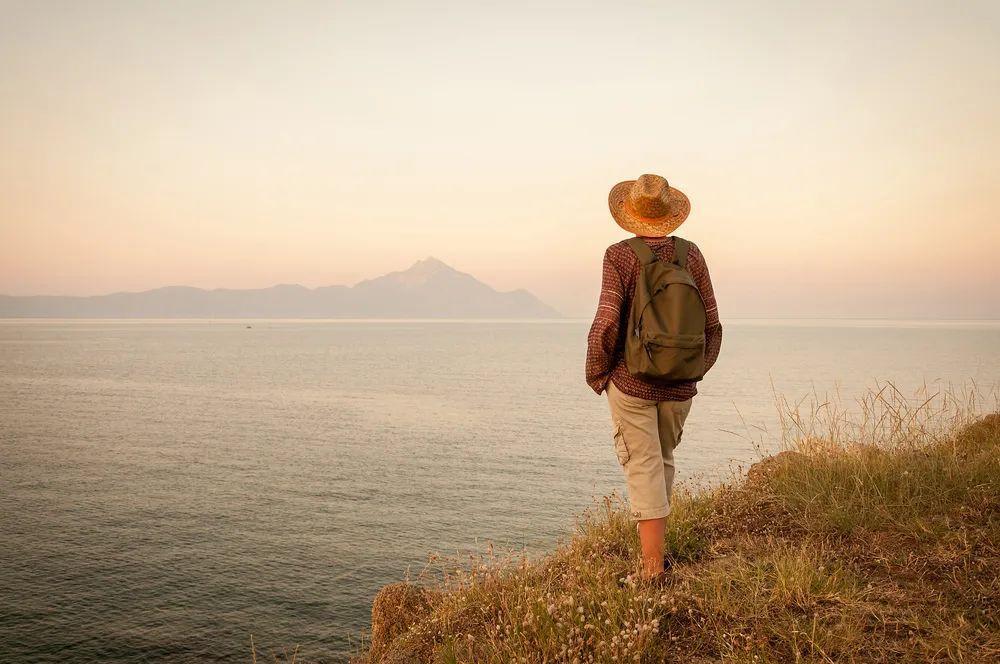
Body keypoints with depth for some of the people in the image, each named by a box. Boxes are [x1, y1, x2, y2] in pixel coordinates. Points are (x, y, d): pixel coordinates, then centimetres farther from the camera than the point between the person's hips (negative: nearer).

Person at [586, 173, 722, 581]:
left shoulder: (619, 256, -11)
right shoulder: (691, 255, 1)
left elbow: (606, 323, -19)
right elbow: (712, 326, 3)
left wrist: (596, 373, -3)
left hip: (631, 382, -4)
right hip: (680, 387, 4)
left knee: (643, 469, 3)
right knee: (663, 460, 24)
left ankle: (653, 569, 2)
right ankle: (656, 548, 38)